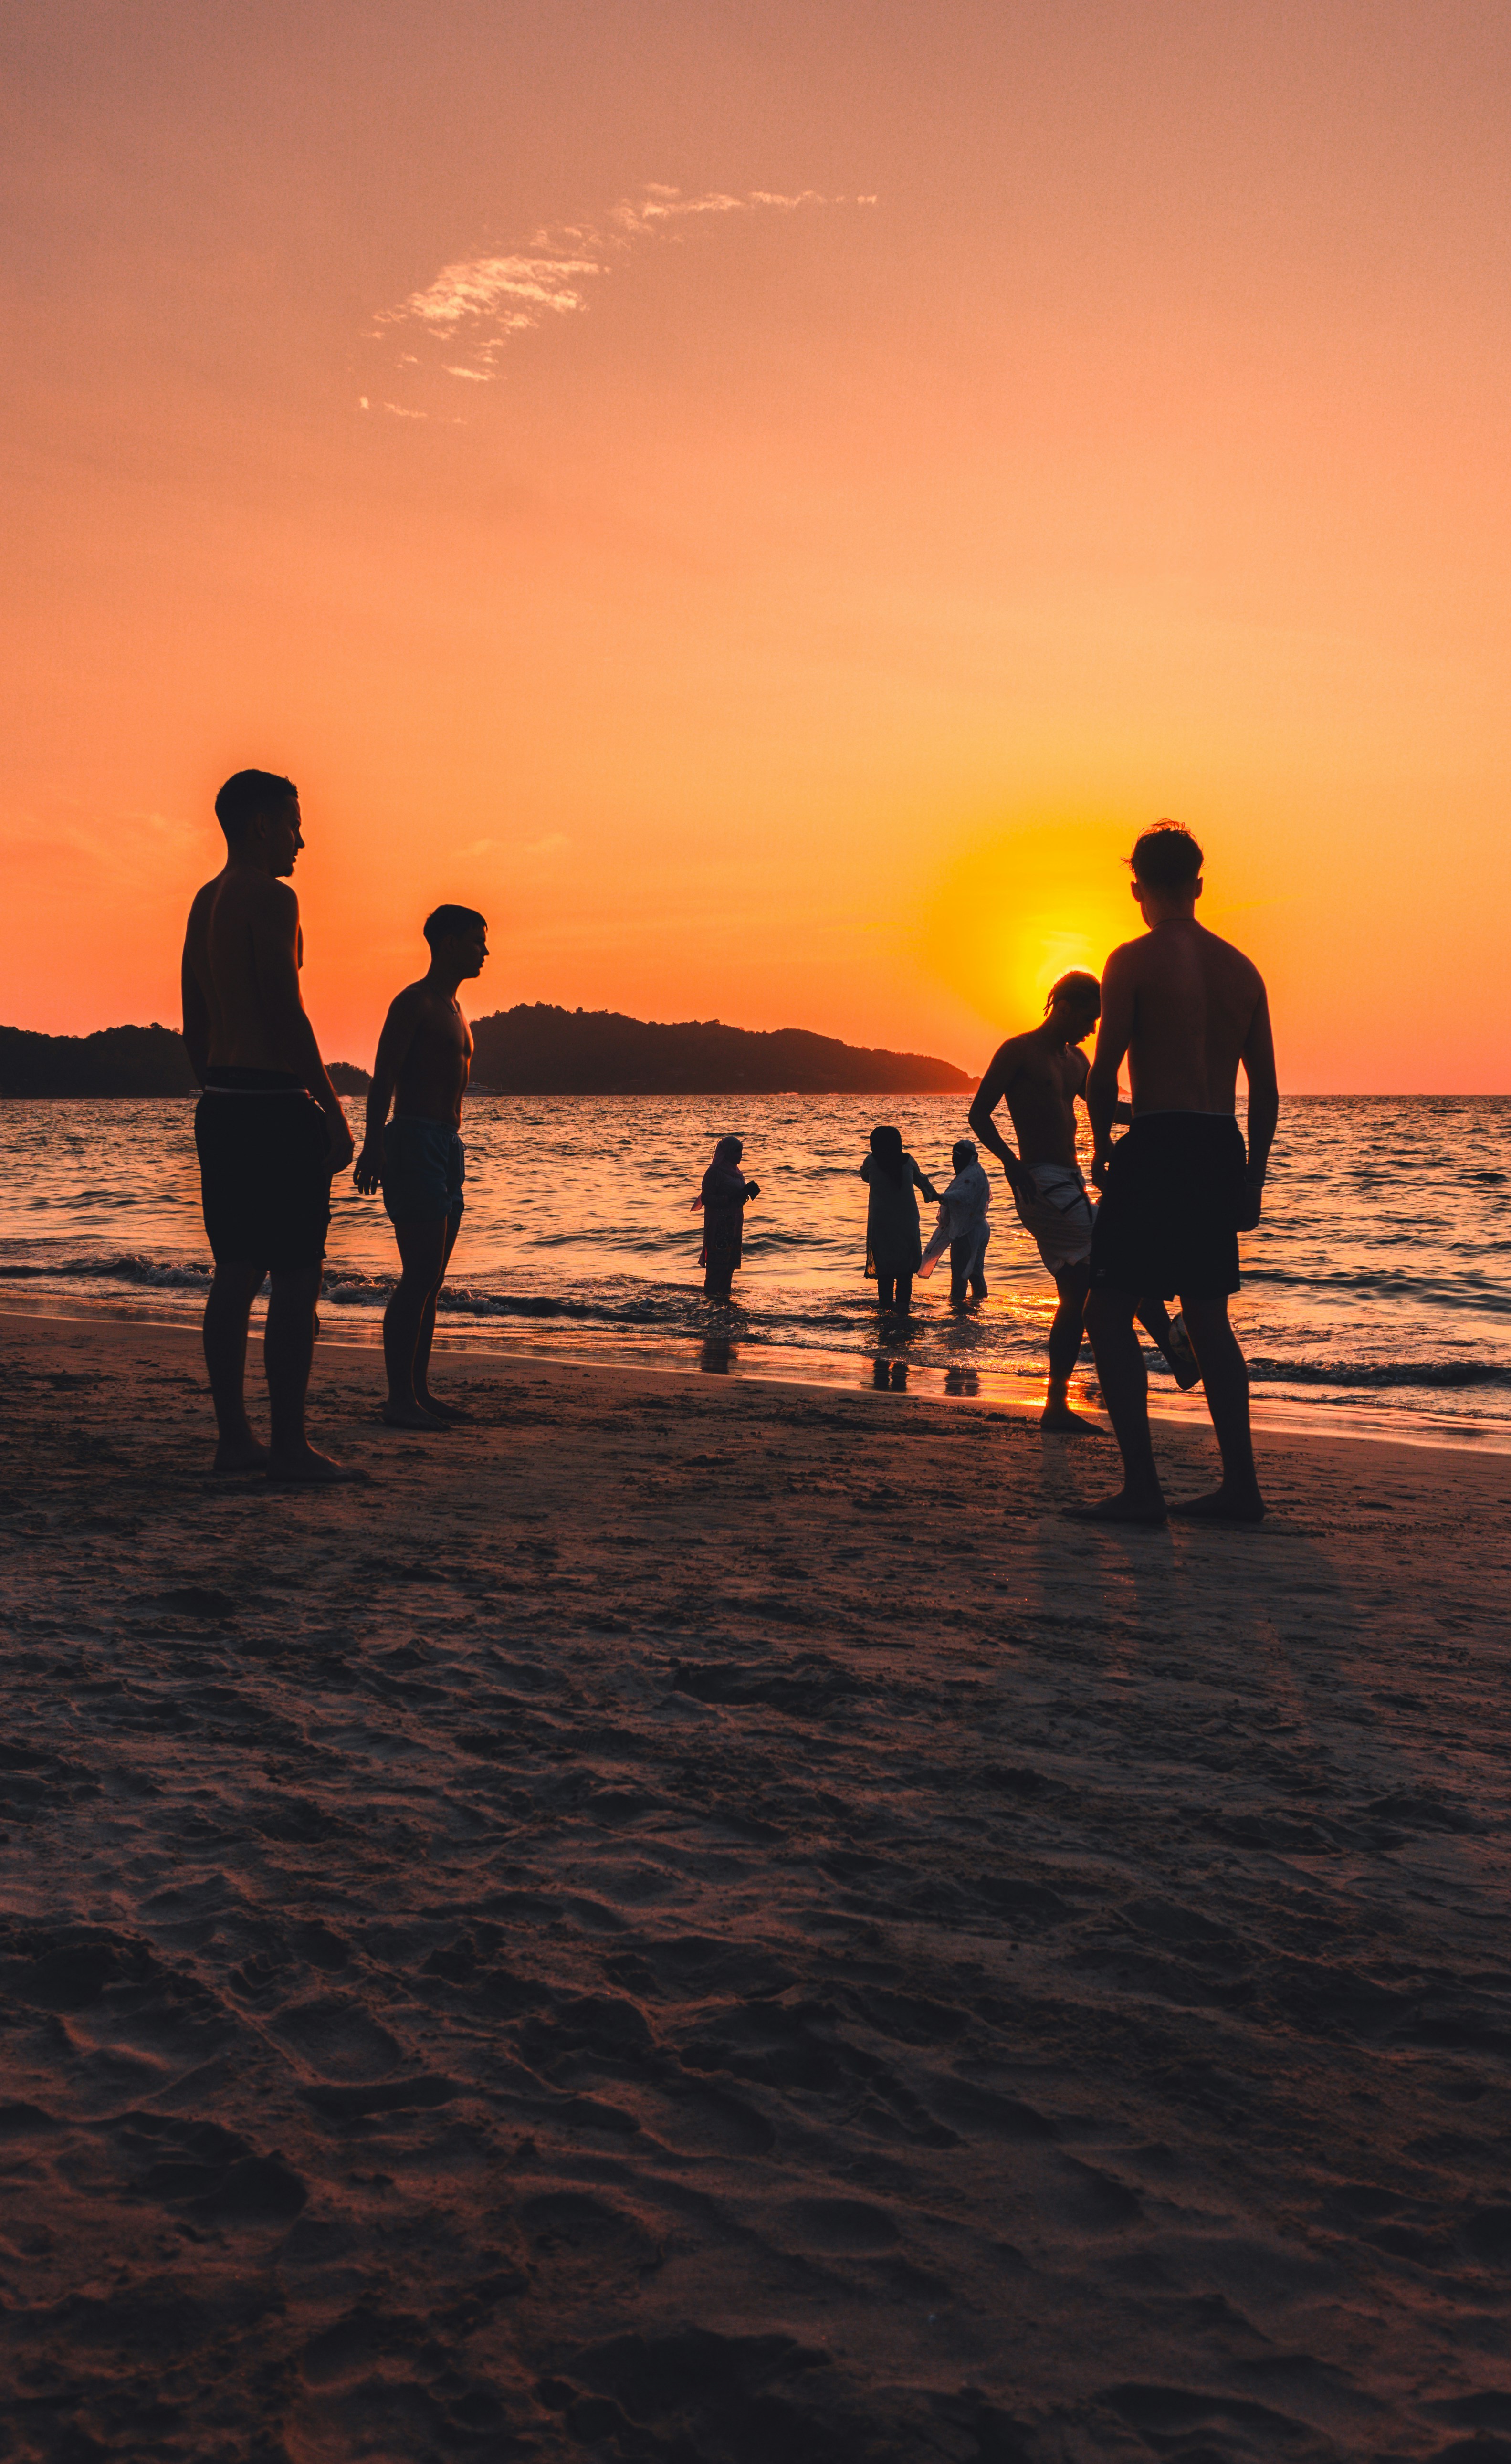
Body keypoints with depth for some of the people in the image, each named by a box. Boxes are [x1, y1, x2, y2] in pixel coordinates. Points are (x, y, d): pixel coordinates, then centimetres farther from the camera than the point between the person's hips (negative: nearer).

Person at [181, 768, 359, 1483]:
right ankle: (289, 1445, -6)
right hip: (277, 1104, -10)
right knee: (297, 1278, -6)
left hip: (222, 1104, 10)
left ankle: (234, 1438, 15)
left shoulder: (205, 902, 18)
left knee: (236, 1275, 11)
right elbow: (286, 1012, -18)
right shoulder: (271, 897, -10)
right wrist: (331, 1110, -15)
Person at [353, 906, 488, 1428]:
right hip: (414, 1141, -10)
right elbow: (383, 1079, -16)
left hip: (447, 1145, 10)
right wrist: (372, 1145, -26)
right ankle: (401, 1399, -12)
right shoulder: (414, 1002, -7)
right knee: (419, 1277, -13)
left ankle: (419, 1390, 14)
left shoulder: (452, 1007, 21)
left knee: (430, 1279, 10)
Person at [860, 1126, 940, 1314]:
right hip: (907, 1220, 1)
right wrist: (933, 1194, 38)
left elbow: (865, 1176, 17)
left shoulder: (872, 1162, -6)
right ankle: (903, 1301, -1)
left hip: (881, 1222, -1)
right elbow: (921, 1179, 18)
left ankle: (886, 1300, 15)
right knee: (906, 1260, 7)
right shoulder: (908, 1161, -1)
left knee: (884, 1258, 10)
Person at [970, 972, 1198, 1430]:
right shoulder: (1018, 1052, -5)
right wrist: (1012, 1164, -25)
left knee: (1078, 1293, 6)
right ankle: (1178, 1351, -13)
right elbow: (979, 1115, -11)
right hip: (1041, 1183, -9)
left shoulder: (1074, 1060, 20)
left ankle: (1057, 1406, 9)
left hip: (1070, 1186, 9)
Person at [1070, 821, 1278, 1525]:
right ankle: (1240, 1485, 15)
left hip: (1157, 1147, -6)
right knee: (1208, 1316, 15)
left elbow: (1104, 1074, -10)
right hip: (1224, 1151, 6)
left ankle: (1141, 1487, -7)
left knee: (1108, 1310, 0)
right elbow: (1266, 1092, 13)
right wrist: (1252, 1177, 20)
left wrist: (1102, 1149, 6)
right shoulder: (1242, 969, 13)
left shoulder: (1134, 960, -4)